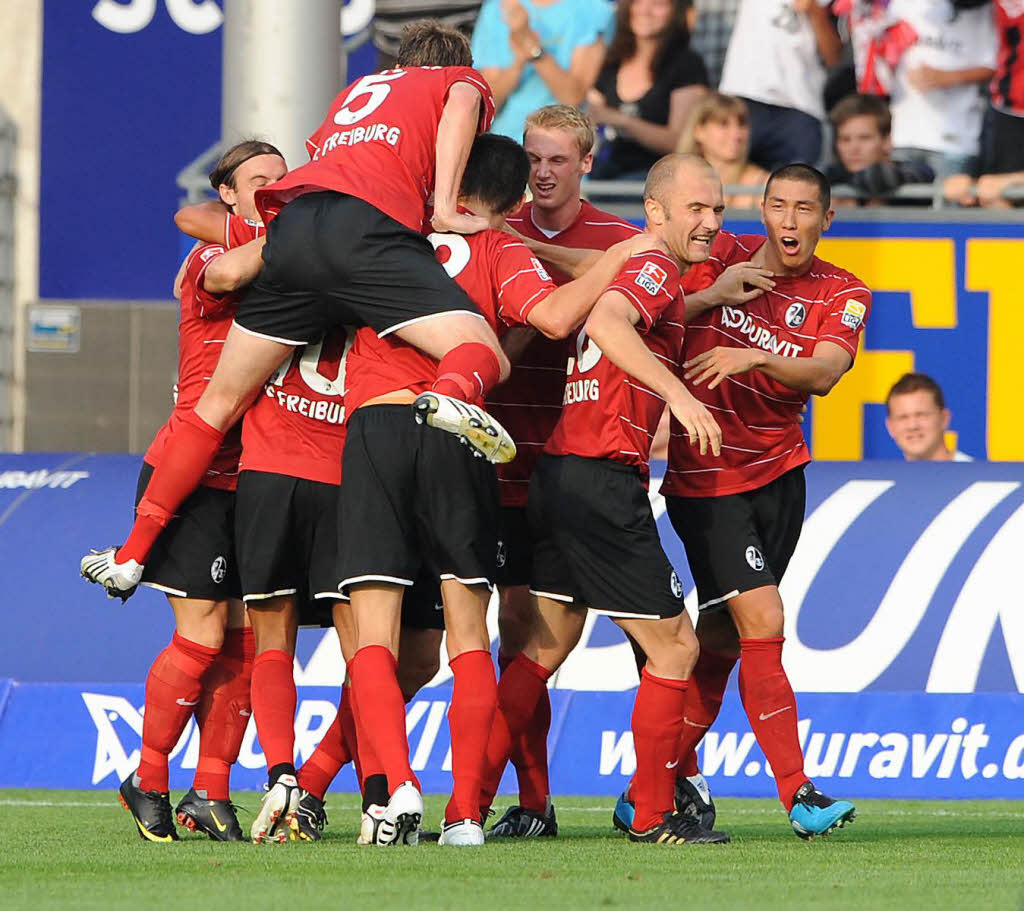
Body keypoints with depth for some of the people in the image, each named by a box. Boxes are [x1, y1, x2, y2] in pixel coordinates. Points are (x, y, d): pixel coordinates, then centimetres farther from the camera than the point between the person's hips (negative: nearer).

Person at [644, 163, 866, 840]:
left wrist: (755, 358, -35)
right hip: (706, 477, -4)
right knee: (763, 624, -14)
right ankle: (799, 796, -15)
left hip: (781, 473, 4)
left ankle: (673, 778, 23)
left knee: (722, 638, 8)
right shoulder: (720, 259, -4)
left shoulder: (844, 295, -1)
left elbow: (823, 374, -19)